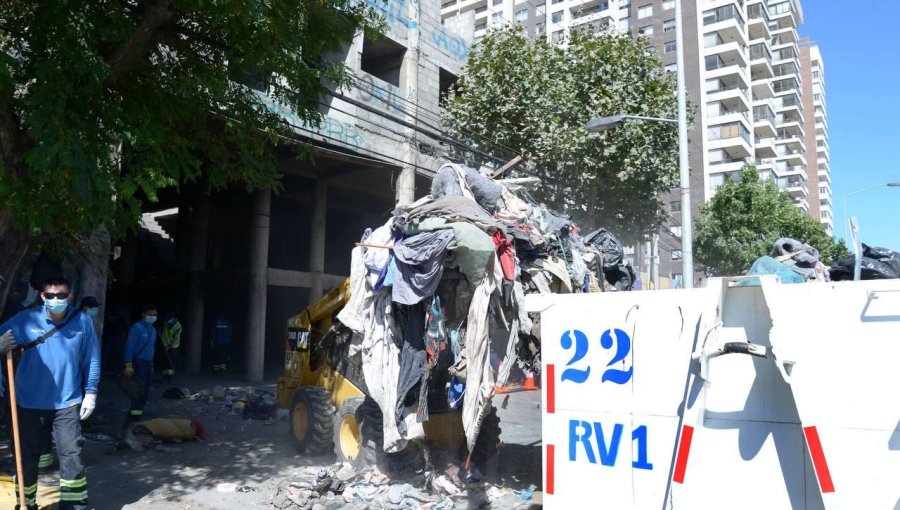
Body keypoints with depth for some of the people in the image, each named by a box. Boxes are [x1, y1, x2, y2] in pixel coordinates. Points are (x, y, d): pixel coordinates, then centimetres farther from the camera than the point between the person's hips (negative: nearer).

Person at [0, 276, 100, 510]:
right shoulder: (26, 319, -7)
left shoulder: (83, 322, -6)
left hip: (67, 402, -1)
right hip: (30, 402, 1)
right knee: (27, 456, 14)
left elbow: (92, 359, 0)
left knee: (71, 456, -3)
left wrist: (90, 392, 0)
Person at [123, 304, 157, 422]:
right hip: (138, 362, -8)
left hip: (148, 363, 8)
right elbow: (130, 347, -15)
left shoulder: (152, 329, 13)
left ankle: (136, 414, 19)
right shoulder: (137, 327, -11)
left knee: (145, 391, 9)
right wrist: (128, 365, -20)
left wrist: (151, 364, 15)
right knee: (139, 390, -9)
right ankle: (134, 417, -3)